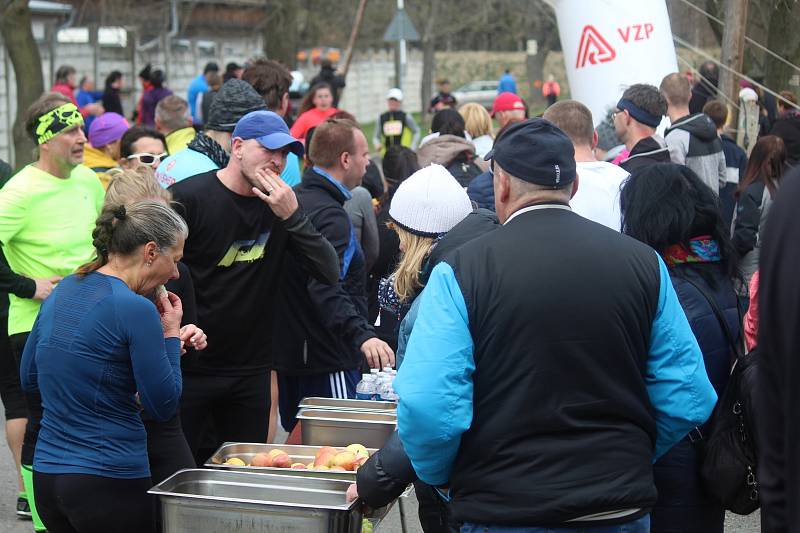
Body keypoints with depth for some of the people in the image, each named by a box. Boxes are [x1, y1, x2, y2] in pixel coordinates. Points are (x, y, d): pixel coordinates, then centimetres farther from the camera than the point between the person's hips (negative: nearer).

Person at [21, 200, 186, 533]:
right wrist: (171, 333, 1)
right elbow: (164, 406, -10)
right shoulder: (136, 309, -16)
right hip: (108, 483, -7)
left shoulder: (62, 292, 8)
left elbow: (29, 378, 19)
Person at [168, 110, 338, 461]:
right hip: (187, 365, -4)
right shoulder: (187, 198, -9)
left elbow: (330, 273, -4)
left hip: (251, 370, 4)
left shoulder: (279, 205, 5)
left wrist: (292, 217, -16)